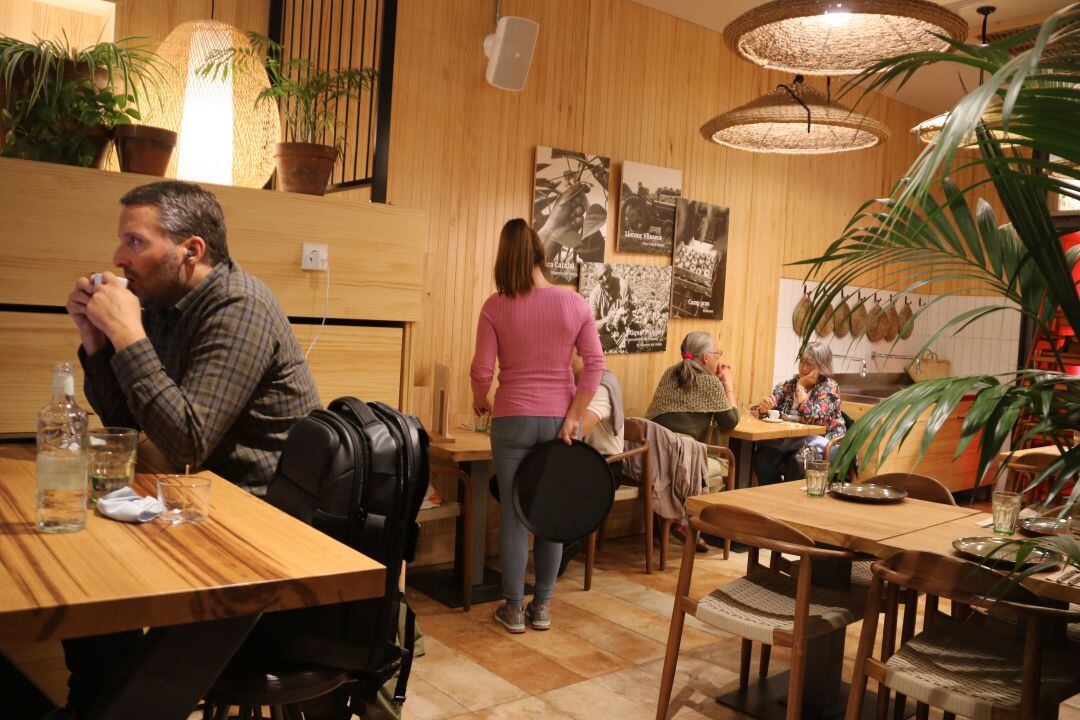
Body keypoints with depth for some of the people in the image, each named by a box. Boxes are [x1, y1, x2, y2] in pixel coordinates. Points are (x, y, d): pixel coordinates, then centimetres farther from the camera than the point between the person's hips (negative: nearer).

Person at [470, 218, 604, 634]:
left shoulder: (496, 307, -7)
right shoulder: (574, 303, -2)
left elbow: (482, 370, -8)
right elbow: (595, 363, -6)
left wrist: (479, 401, 12)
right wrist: (573, 417, -4)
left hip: (513, 420, -1)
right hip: (559, 420, 2)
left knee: (514, 515, 9)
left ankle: (514, 609, 18)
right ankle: (542, 607, 22)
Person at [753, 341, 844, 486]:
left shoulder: (830, 387, -4)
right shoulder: (791, 383, 12)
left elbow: (812, 418, -19)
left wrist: (801, 387, -11)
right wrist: (765, 405, -20)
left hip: (818, 443, -4)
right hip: (788, 441, 4)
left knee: (797, 462, -34)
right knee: (763, 456, -24)